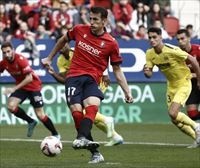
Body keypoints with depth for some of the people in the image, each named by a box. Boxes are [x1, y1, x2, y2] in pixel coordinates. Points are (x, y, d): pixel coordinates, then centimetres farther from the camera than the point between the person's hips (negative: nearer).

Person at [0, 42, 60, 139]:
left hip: (33, 86, -5)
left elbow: (29, 78, -29)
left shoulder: (20, 59, -26)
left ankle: (55, 134, 10)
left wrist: (14, 89, -32)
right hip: (20, 86, 6)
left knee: (40, 114, -8)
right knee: (11, 106, -19)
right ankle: (30, 122, 4)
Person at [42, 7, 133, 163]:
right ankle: (95, 153, -22)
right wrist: (49, 58, 33)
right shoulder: (79, 30, 7)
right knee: (76, 110, -22)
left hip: (91, 79, -1)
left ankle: (82, 138, -54)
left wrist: (127, 92, 2)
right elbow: (63, 40, 27)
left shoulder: (111, 43, 2)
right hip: (73, 77, 1)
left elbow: (117, 70, 9)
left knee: (93, 105, -33)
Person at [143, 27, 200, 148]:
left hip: (184, 83, -7)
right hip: (171, 85, 7)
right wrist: (146, 71, -28)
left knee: (173, 113, -22)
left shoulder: (172, 50, -25)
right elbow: (149, 74, -2)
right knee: (175, 120, 5)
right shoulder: (150, 54, -6)